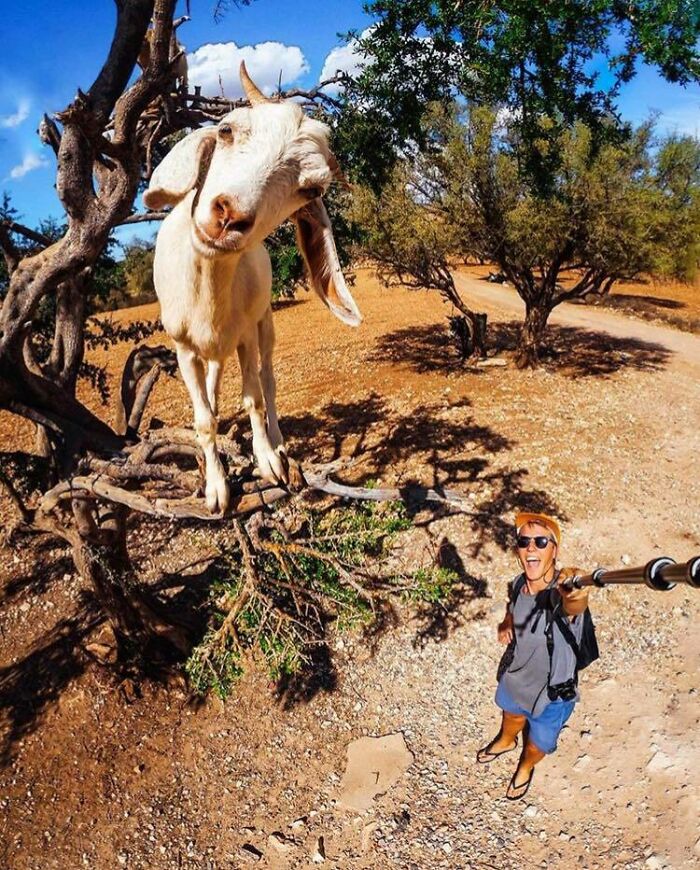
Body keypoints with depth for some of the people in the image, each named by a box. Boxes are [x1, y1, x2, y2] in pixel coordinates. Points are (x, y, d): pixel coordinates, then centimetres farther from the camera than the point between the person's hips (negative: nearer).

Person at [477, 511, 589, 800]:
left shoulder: (562, 593, -39)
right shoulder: (519, 583, -19)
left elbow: (574, 605, -65)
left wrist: (575, 596, -87)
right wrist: (506, 624, -15)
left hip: (551, 694, -4)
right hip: (515, 676, 4)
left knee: (538, 744, 26)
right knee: (511, 713, 35)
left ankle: (525, 768, 61)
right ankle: (506, 741, 69)